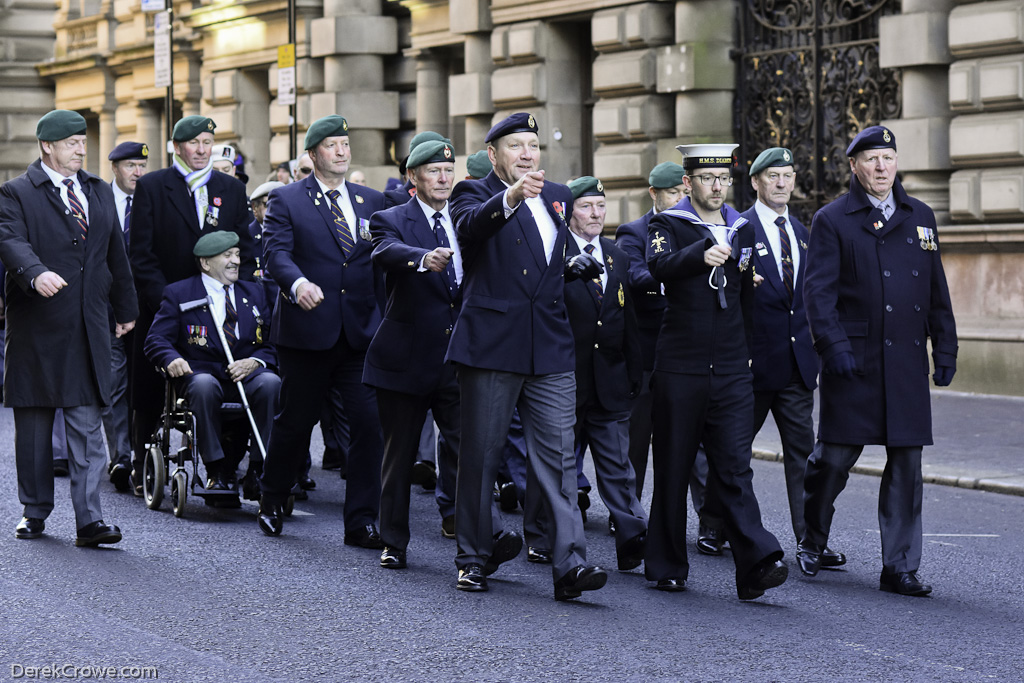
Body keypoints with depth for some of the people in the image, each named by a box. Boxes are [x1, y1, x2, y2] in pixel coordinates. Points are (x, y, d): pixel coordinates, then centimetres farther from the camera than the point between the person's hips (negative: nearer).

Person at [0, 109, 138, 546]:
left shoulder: (99, 193, 16)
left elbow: (116, 253, 21)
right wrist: (35, 273, -38)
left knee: (87, 427, -4)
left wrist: (126, 308, 23)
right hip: (36, 328, -3)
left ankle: (89, 520, -6)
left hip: (88, 329, 3)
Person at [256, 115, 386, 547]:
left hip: (362, 332, 3)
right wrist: (297, 282, -34)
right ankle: (272, 501, 33)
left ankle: (361, 522, 1)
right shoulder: (287, 200, 2)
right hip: (307, 332, -3)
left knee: (371, 423, -7)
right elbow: (276, 252, -12)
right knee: (295, 422, 10)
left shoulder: (372, 202, 13)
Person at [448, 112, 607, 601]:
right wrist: (510, 198, -41)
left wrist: (578, 264, 15)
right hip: (491, 345, -4)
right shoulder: (475, 194, 0)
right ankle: (474, 557, 17)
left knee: (558, 457, -3)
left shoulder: (558, 197, 18)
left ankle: (570, 564, -8)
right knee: (480, 456, 4)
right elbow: (469, 227, -25)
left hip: (550, 349, 4)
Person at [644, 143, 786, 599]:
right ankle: (667, 567, 15)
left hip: (732, 372, 3)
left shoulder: (742, 230, 14)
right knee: (673, 469, 5)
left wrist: (748, 353, 21)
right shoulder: (667, 225, 0)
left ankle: (756, 564, -16)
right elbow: (659, 266, -23)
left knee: (735, 467, -6)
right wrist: (701, 256, -40)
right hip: (680, 368, -3)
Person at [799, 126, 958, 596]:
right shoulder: (832, 220, 1)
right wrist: (833, 346, -16)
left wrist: (945, 349, 11)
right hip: (854, 361, -4)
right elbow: (818, 290, -6)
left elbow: (937, 290, 17)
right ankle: (812, 540, 27)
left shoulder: (920, 217, 15)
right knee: (836, 456, 1)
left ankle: (900, 567, 7)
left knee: (907, 462, 1)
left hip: (908, 362, 4)